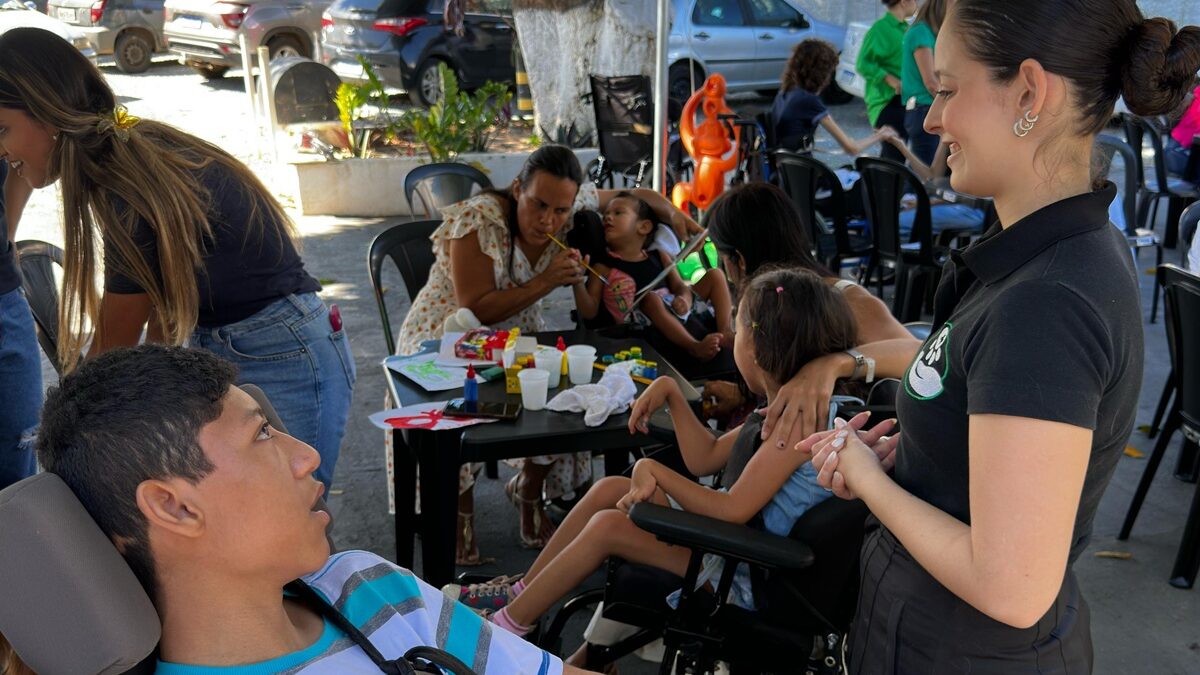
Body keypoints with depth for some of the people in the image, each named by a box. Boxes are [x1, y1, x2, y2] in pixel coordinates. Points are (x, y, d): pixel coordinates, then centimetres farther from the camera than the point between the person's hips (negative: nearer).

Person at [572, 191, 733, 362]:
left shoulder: (659, 257, 16)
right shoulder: (604, 266, 5)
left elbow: (681, 286, 12)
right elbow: (589, 313, -1)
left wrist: (684, 300, -12)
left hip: (675, 312, 5)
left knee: (715, 275, 4)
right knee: (651, 298, -37)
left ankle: (726, 333, -13)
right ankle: (694, 346, -40)